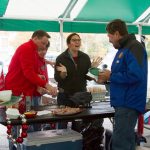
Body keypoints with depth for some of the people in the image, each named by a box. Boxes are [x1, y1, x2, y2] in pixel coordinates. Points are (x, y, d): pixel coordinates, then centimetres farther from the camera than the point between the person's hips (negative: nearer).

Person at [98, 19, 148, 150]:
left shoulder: (134, 47, -14)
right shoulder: (123, 48, 17)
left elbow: (135, 75, -27)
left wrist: (111, 76, -15)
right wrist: (107, 78, 7)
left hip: (128, 103, -10)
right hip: (124, 102, 10)